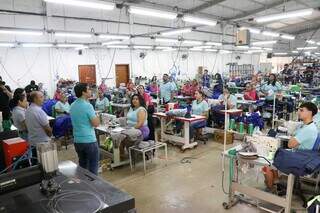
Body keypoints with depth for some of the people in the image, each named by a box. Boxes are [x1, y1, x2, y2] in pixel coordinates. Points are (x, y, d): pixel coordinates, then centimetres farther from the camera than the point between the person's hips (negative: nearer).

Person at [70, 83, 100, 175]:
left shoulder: (72, 106, 7)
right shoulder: (87, 106, -17)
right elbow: (96, 123, -19)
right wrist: (95, 116, 0)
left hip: (77, 140, 8)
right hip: (89, 140, -7)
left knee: (82, 164, 19)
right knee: (93, 166, 6)